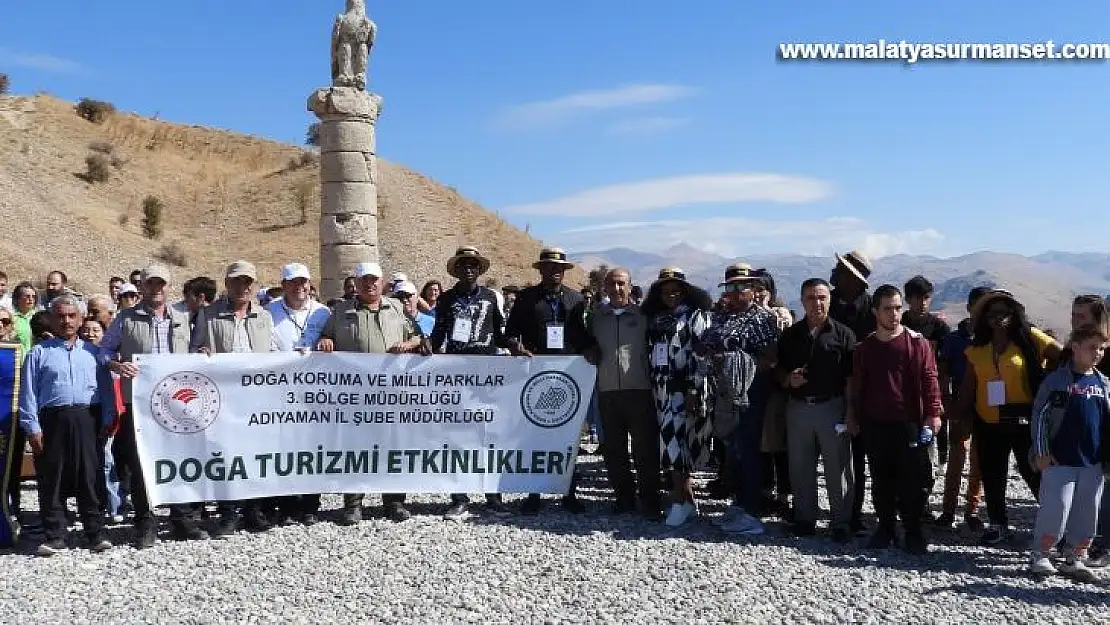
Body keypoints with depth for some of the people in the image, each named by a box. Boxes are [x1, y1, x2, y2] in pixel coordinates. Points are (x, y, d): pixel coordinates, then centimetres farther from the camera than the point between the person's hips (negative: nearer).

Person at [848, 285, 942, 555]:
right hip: (875, 425, 3)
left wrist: (933, 413, -12)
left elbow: (929, 379, -4)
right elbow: (856, 386, 15)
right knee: (881, 480, 9)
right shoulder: (864, 348, 8)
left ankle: (914, 532, 10)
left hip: (910, 423, -3)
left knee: (912, 480, -1)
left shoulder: (917, 342, -1)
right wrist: (853, 416, 11)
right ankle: (885, 527, 20)